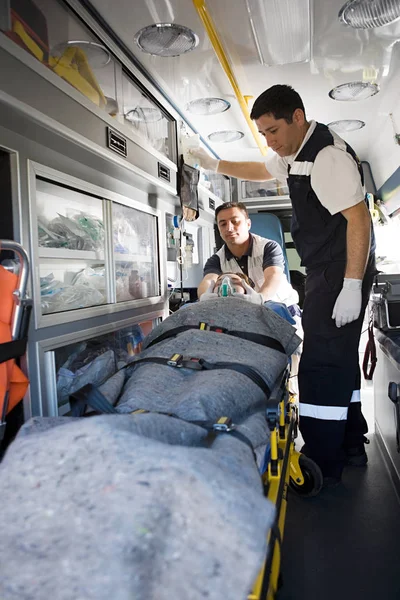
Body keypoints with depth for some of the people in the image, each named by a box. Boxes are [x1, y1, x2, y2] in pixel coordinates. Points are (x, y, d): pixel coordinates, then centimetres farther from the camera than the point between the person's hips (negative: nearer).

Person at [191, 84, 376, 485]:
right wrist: (214, 165, 30)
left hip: (343, 273, -10)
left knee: (322, 363, -9)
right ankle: (350, 447, 31)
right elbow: (260, 171, 33)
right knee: (339, 358, 16)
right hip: (325, 273, 10)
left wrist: (351, 286, -25)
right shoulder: (295, 154, 14)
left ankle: (322, 465, 4)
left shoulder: (328, 155, -17)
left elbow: (359, 218, -22)